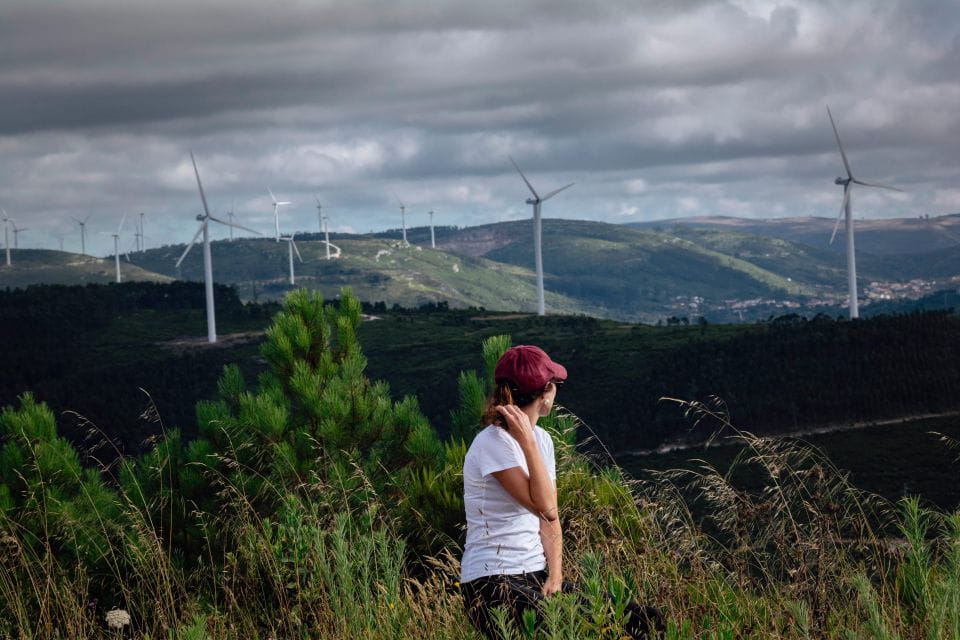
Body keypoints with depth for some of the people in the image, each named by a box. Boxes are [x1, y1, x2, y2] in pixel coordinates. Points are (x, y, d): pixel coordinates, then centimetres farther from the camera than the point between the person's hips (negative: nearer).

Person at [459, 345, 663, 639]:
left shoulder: (541, 439, 12)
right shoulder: (493, 444, -13)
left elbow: (549, 518, 9)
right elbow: (544, 507, -21)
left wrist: (555, 576, -6)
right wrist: (527, 441, -19)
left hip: (537, 577, 8)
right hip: (492, 583, -8)